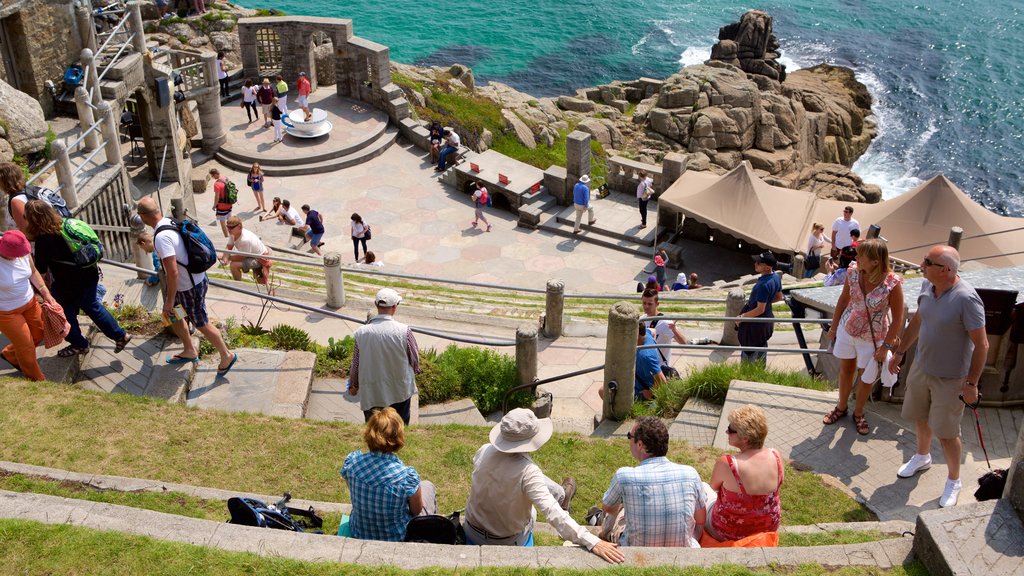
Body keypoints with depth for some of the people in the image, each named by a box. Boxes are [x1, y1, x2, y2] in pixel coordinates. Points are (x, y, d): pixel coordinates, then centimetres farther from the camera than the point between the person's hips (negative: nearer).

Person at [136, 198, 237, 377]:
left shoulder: (161, 237, -30)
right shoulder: (170, 222, -2)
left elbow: (173, 272, -30)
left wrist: (170, 300, -21)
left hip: (190, 288, -9)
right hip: (196, 278, 9)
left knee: (201, 324, 9)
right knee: (171, 314, 24)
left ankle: (226, 356, 27)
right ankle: (189, 351, 40)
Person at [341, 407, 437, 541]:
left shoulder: (351, 461, -22)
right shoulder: (408, 476, -33)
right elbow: (416, 511, -14)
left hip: (358, 534, 4)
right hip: (397, 539, -4)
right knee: (427, 486, 24)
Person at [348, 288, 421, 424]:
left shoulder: (361, 332, -15)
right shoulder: (404, 331, -20)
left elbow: (356, 364, -4)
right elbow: (415, 359, -7)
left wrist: (353, 385, 14)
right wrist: (415, 371, 17)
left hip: (371, 393, 1)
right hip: (400, 390, -1)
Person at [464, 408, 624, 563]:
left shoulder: (484, 451, -19)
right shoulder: (527, 472, -36)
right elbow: (552, 511, -44)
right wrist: (592, 542, -47)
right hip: (509, 541, -4)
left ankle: (561, 495, 51)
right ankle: (561, 497, 47)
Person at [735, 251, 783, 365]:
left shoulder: (763, 285, -34)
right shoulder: (776, 277, -7)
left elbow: (760, 310, -29)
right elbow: (779, 297, 8)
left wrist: (742, 317, -20)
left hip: (756, 320, -9)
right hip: (767, 317, 9)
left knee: (748, 350, 10)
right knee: (761, 346, 26)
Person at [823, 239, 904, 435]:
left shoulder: (892, 283, -27)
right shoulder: (853, 273, -16)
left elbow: (897, 318, -17)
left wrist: (886, 346, -14)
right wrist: (833, 327, 9)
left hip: (872, 338, -3)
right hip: (846, 329, 3)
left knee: (867, 377, 16)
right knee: (846, 370, 20)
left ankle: (858, 413, 39)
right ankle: (842, 407, 42)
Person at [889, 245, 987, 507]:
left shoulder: (966, 298, -28)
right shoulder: (927, 286, -5)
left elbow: (981, 345, -21)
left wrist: (972, 383, -18)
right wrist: (899, 352, 18)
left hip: (949, 378, -7)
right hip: (921, 367, 7)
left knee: (946, 432, 4)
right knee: (920, 417, 24)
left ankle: (953, 481, 27)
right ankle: (922, 457, 51)